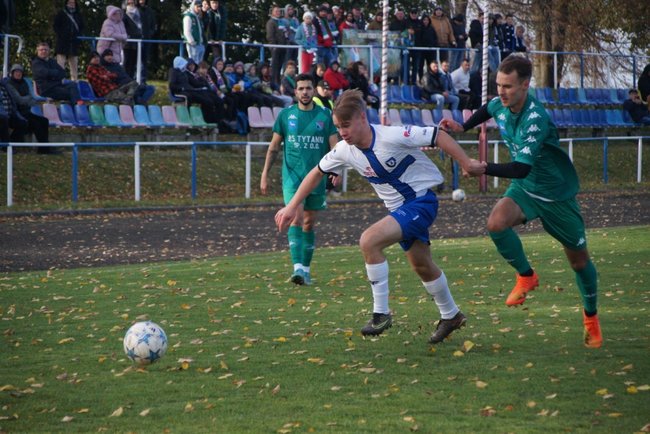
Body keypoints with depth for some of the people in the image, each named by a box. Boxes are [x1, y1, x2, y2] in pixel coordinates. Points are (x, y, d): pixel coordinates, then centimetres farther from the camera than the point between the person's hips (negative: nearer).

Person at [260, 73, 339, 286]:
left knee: (309, 223, 9)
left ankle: (306, 269, 19)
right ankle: (297, 267, -25)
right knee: (296, 218, -17)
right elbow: (273, 147, 9)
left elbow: (334, 147, 5)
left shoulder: (325, 116, 4)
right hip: (292, 175, -2)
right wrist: (265, 175, 5)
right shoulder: (286, 115, 4)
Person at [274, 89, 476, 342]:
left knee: (369, 241, -24)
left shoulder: (391, 137, -27)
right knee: (421, 265, 18)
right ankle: (451, 316, 40)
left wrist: (469, 167, -21)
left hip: (421, 200, -8)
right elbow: (318, 173, 11)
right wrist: (292, 206, 10)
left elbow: (438, 136, -23)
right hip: (398, 207, 8)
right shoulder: (345, 151, -5)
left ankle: (381, 313, -14)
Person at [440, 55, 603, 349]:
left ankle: (591, 317, 33)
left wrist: (486, 168, -52)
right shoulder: (501, 105, -10)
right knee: (496, 223, -26)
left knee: (578, 260, 8)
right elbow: (488, 109, 19)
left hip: (557, 194, -5)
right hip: (524, 189, 5)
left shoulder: (536, 119, -33)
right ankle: (526, 276, -1)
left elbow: (522, 168, -42)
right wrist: (462, 127, 6)